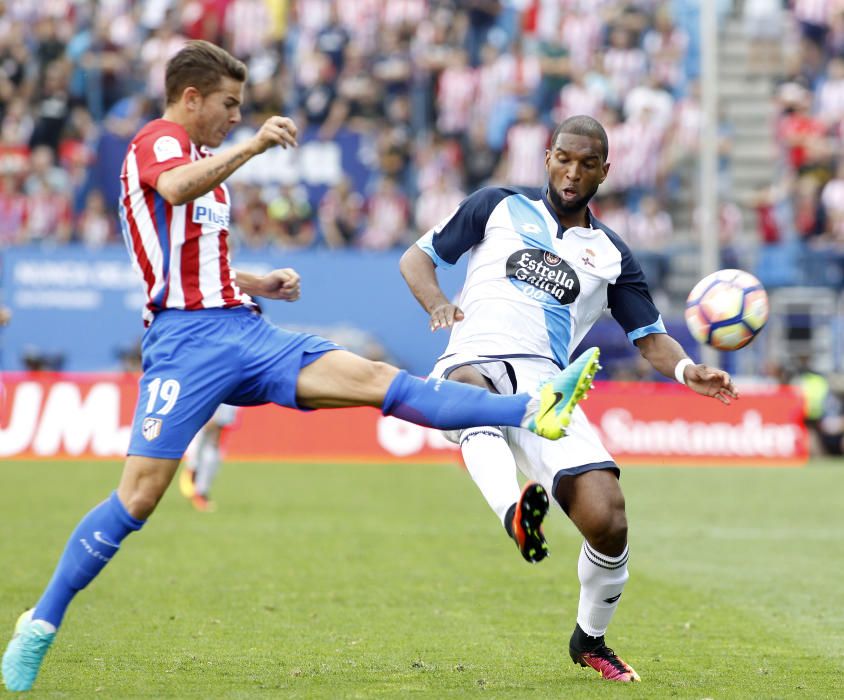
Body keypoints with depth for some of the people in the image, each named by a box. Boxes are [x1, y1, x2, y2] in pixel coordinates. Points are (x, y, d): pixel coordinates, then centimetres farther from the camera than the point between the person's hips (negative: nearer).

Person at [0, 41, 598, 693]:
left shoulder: (201, 159, 26)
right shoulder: (157, 142, -3)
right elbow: (173, 188, -29)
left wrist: (260, 284, 20)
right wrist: (253, 145, -35)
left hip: (245, 334, 8)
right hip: (187, 339, -8)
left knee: (375, 379, -8)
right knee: (139, 497, -13)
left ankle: (533, 410, -21)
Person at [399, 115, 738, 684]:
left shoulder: (611, 255, 20)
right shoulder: (500, 207, 16)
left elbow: (651, 337, 17)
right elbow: (418, 258, 19)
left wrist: (688, 370, -6)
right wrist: (437, 304, -4)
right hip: (475, 363, -1)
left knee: (608, 523, -13)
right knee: (473, 390, -42)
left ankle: (590, 640, 15)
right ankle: (515, 511, -67)